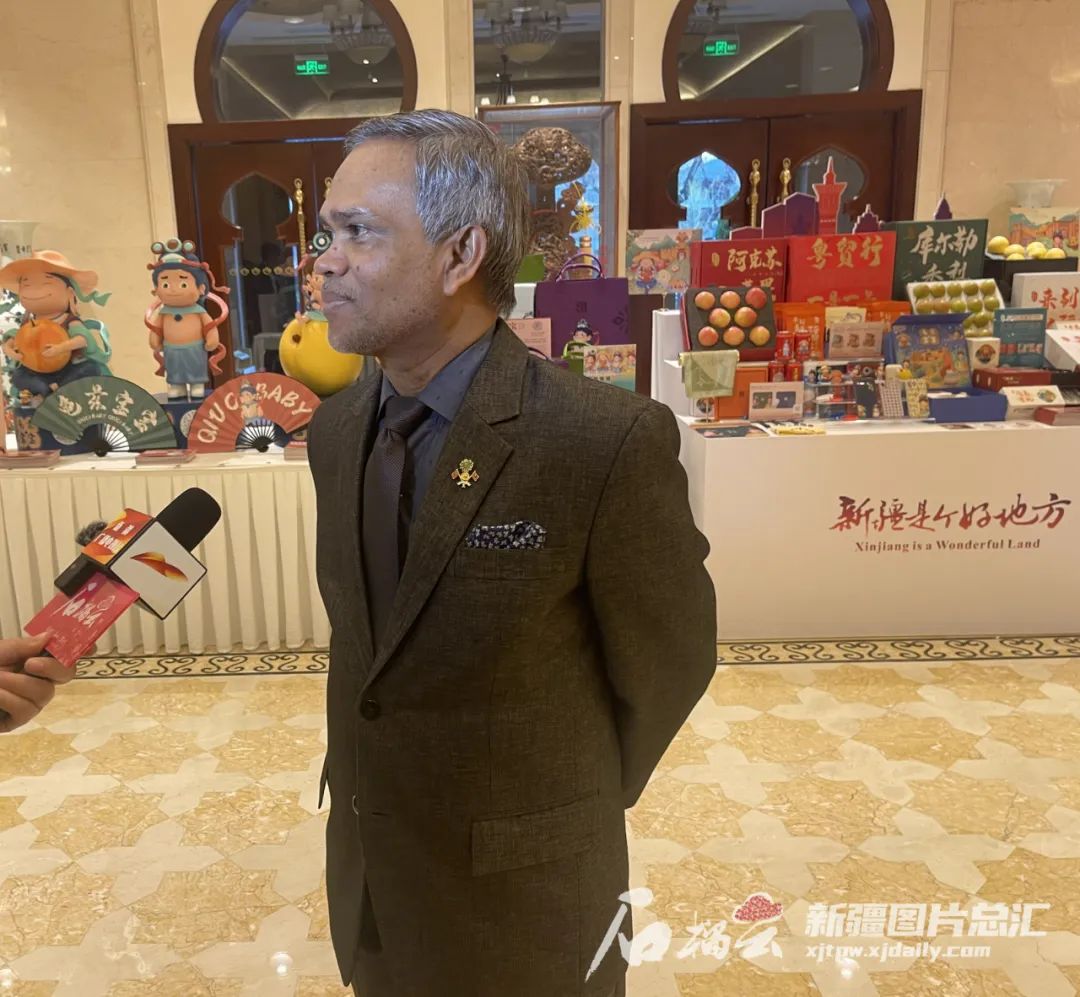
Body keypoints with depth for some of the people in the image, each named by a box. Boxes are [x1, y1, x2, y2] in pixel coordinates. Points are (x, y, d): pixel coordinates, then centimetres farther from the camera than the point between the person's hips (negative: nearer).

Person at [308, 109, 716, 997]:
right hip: (367, 867, 6)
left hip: (523, 887, -5)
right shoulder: (335, 429, -5)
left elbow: (666, 662, -13)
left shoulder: (608, 439, -26)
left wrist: (565, 811, 1)